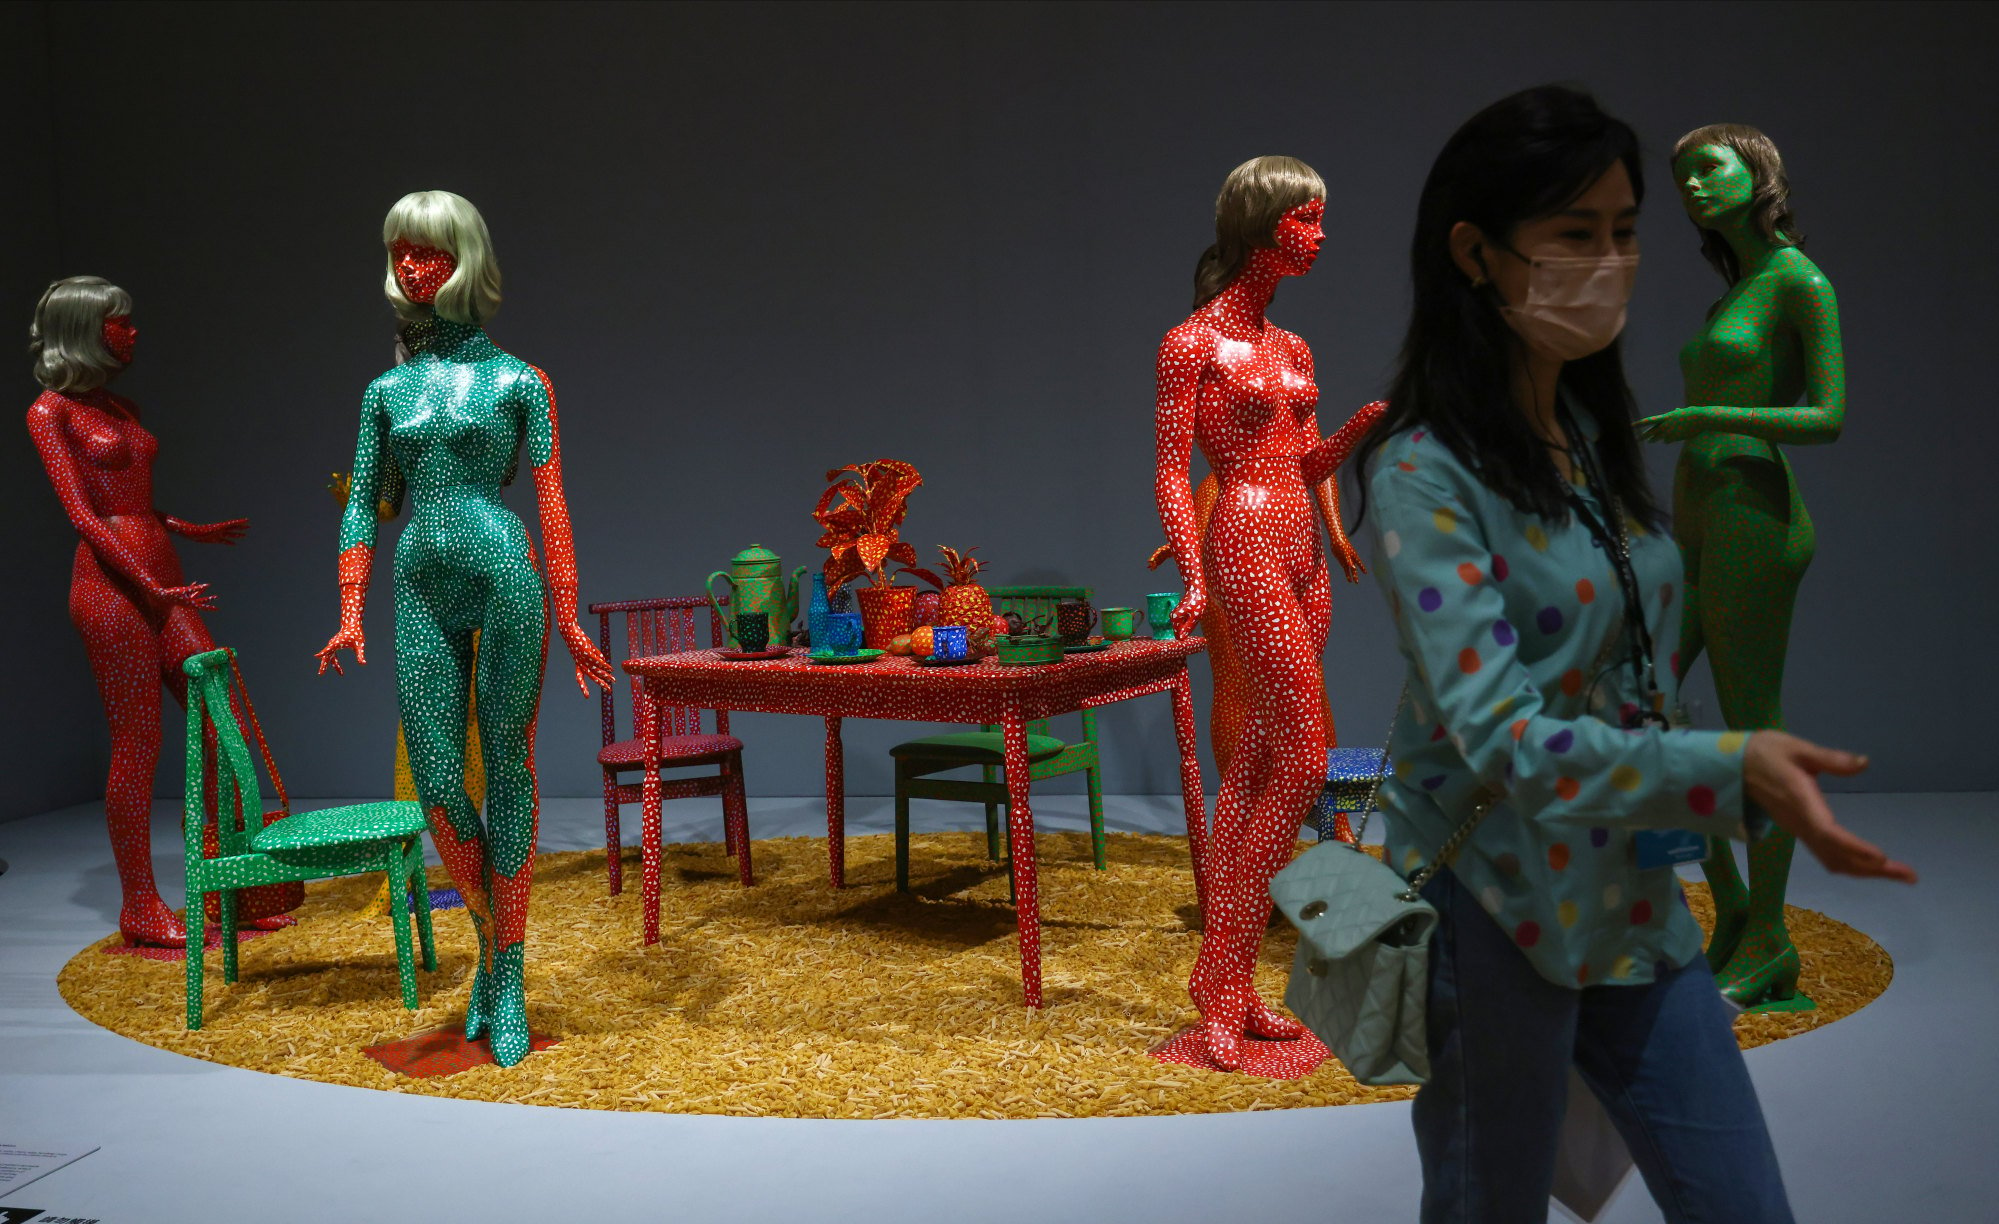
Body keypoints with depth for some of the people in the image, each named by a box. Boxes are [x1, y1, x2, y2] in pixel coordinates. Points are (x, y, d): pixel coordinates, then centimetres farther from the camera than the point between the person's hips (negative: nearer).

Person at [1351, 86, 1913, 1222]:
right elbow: (1498, 736, -27)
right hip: (1498, 916, -7)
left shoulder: (1594, 429, 7)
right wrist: (1731, 773, -37)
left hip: (1634, 903, 7)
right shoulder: (1424, 473, -18)